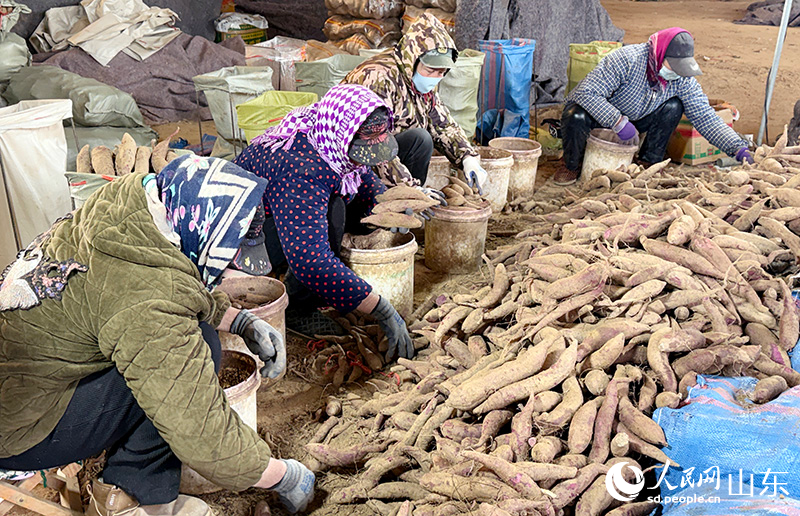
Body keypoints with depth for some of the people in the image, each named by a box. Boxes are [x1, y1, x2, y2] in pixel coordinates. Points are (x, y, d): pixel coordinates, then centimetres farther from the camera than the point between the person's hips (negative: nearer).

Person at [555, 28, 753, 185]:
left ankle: (649, 163, -1)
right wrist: (619, 122, -41)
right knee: (577, 118, -38)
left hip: (635, 118, 5)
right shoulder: (627, 59, -33)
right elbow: (586, 92, -37)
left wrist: (739, 149, -22)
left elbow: (706, 118, -12)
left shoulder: (683, 79, -15)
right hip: (597, 111, -5)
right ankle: (572, 165, -8)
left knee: (673, 107, -17)